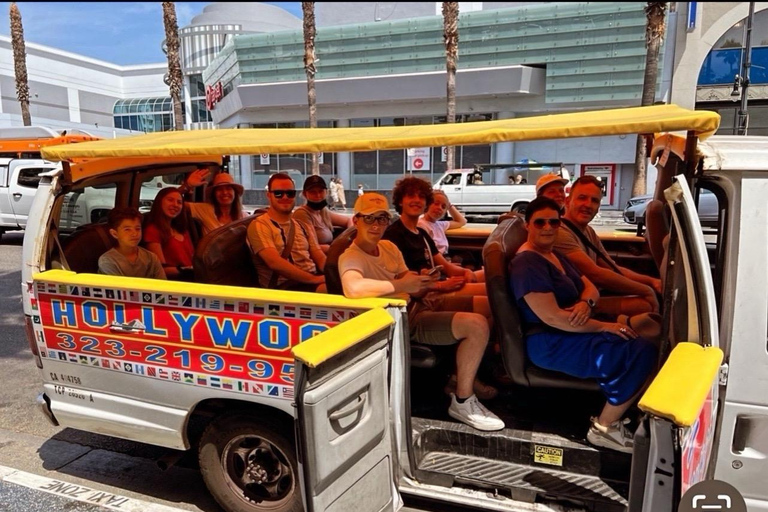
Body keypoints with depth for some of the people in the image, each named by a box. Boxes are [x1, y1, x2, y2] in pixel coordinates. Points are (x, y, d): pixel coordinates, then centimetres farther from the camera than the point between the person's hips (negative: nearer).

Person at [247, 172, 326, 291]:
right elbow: (275, 263, -16)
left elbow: (321, 258, 11)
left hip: (314, 280, 7)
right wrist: (314, 279, -21)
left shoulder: (304, 227, 21)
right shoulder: (259, 225, -2)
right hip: (284, 286, -7)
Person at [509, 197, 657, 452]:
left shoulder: (556, 256, 15)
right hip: (551, 343, -10)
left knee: (641, 343, -2)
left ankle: (614, 413, 6)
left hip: (571, 333, 10)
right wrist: (604, 326, -17)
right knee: (641, 353, -17)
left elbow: (591, 288, 15)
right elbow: (552, 318, -24)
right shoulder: (527, 263, -17)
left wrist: (585, 303, -11)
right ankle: (604, 428, -4)